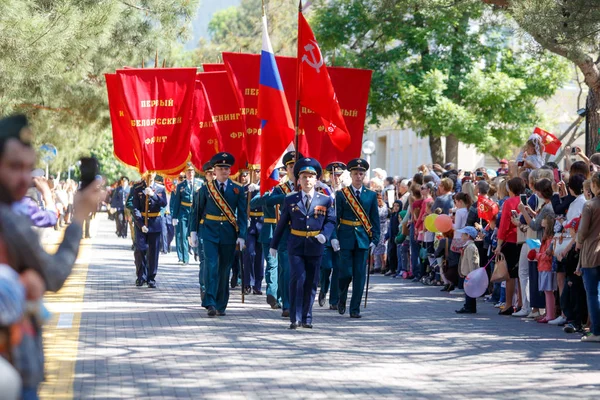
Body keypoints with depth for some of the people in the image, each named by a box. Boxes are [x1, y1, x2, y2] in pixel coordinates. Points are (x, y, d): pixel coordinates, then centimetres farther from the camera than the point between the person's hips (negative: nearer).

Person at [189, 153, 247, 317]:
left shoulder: (238, 190, 3)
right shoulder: (206, 189, 3)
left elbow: (242, 214, 1)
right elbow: (198, 211, 8)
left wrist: (241, 236, -6)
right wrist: (194, 232, 5)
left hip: (228, 234, 1)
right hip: (210, 232, -1)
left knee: (225, 269, 6)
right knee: (211, 266, -14)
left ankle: (221, 306, 15)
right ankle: (210, 303, -17)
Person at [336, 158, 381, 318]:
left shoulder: (371, 195, 8)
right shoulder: (341, 194, 2)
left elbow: (375, 219, 9)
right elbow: (335, 218, 1)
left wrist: (375, 239, 1)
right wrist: (334, 238, -6)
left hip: (363, 239, 2)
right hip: (346, 238, -2)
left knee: (359, 275, 0)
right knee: (346, 272, -5)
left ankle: (355, 308, 6)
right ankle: (341, 299, 22)